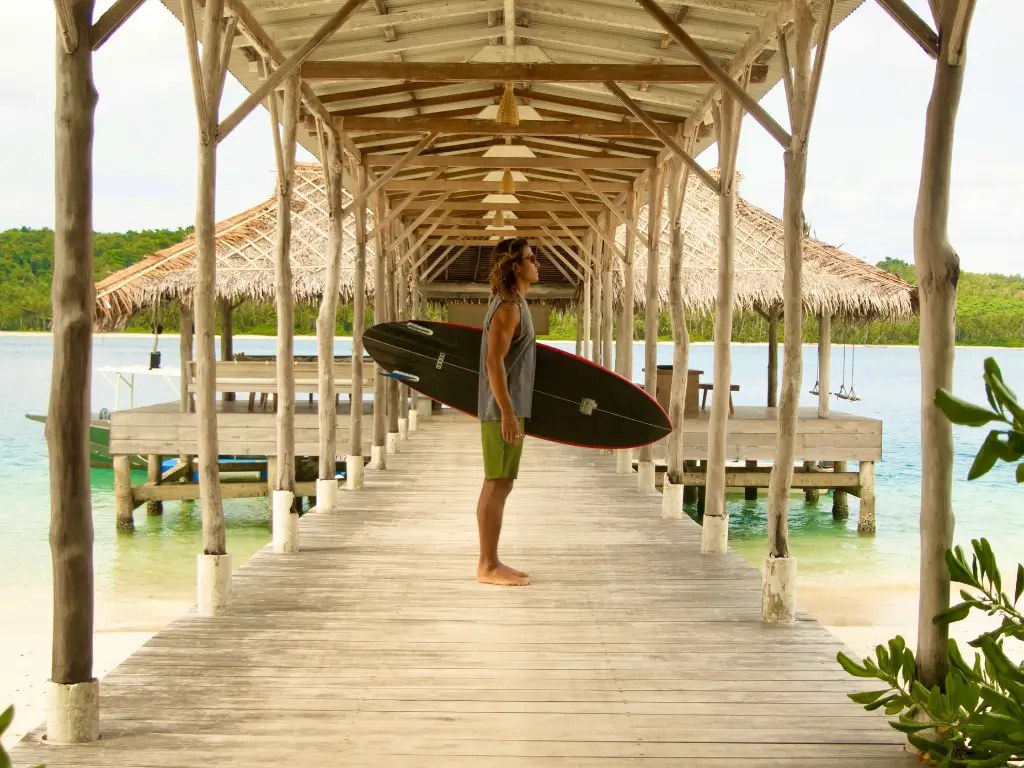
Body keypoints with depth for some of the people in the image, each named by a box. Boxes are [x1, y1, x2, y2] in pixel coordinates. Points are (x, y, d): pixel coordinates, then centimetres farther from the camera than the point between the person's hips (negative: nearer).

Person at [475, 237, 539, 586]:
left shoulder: (513, 304, 17)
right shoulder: (508, 306, -14)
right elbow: (494, 362, -21)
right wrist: (507, 413, -24)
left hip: (507, 409, 10)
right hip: (502, 411, -10)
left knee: (496, 487, 11)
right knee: (498, 487, -7)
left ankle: (490, 563, 16)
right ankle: (488, 567, -3)